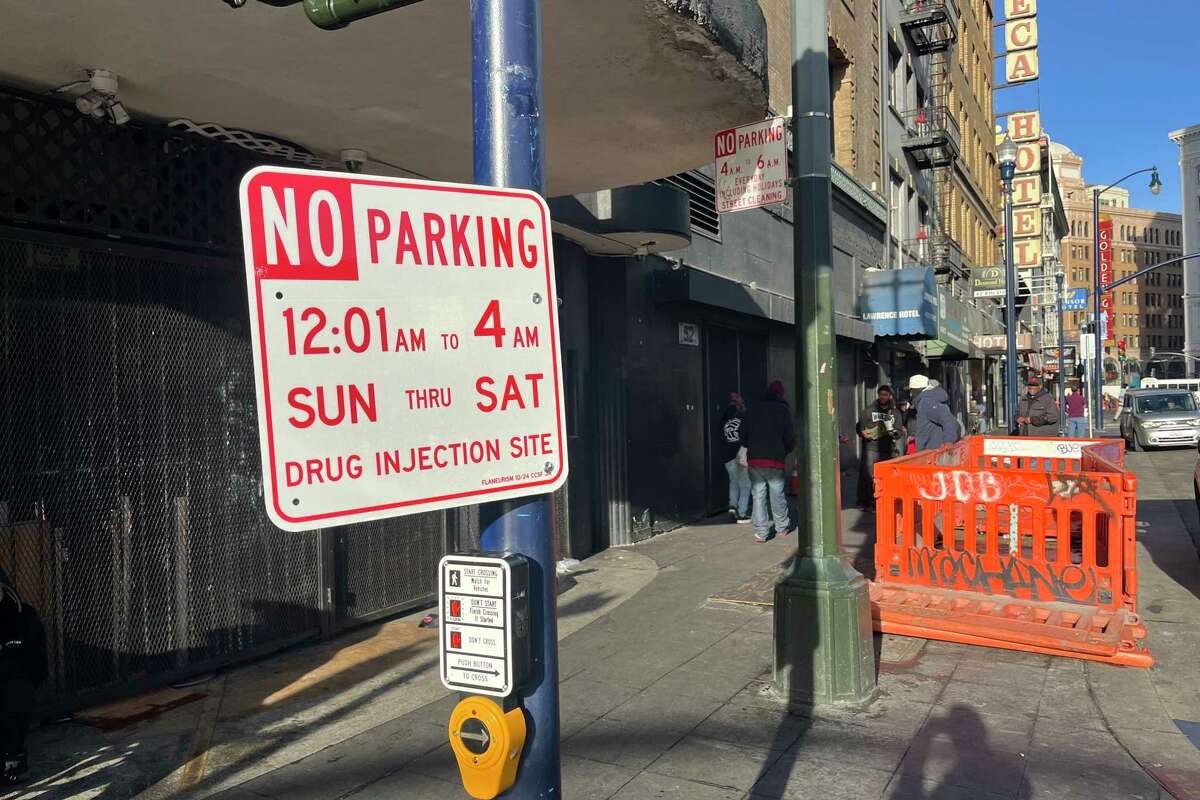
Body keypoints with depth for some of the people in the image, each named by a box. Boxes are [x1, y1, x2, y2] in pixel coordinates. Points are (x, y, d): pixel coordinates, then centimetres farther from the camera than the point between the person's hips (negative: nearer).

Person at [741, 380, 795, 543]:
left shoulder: (752, 409, 8)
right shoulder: (783, 410, -1)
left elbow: (743, 436, 8)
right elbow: (790, 436, -3)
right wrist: (785, 451, 14)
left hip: (754, 458, 2)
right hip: (775, 460, -2)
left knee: (758, 495, 3)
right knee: (777, 494, 11)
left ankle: (761, 532, 2)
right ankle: (782, 527, 25)